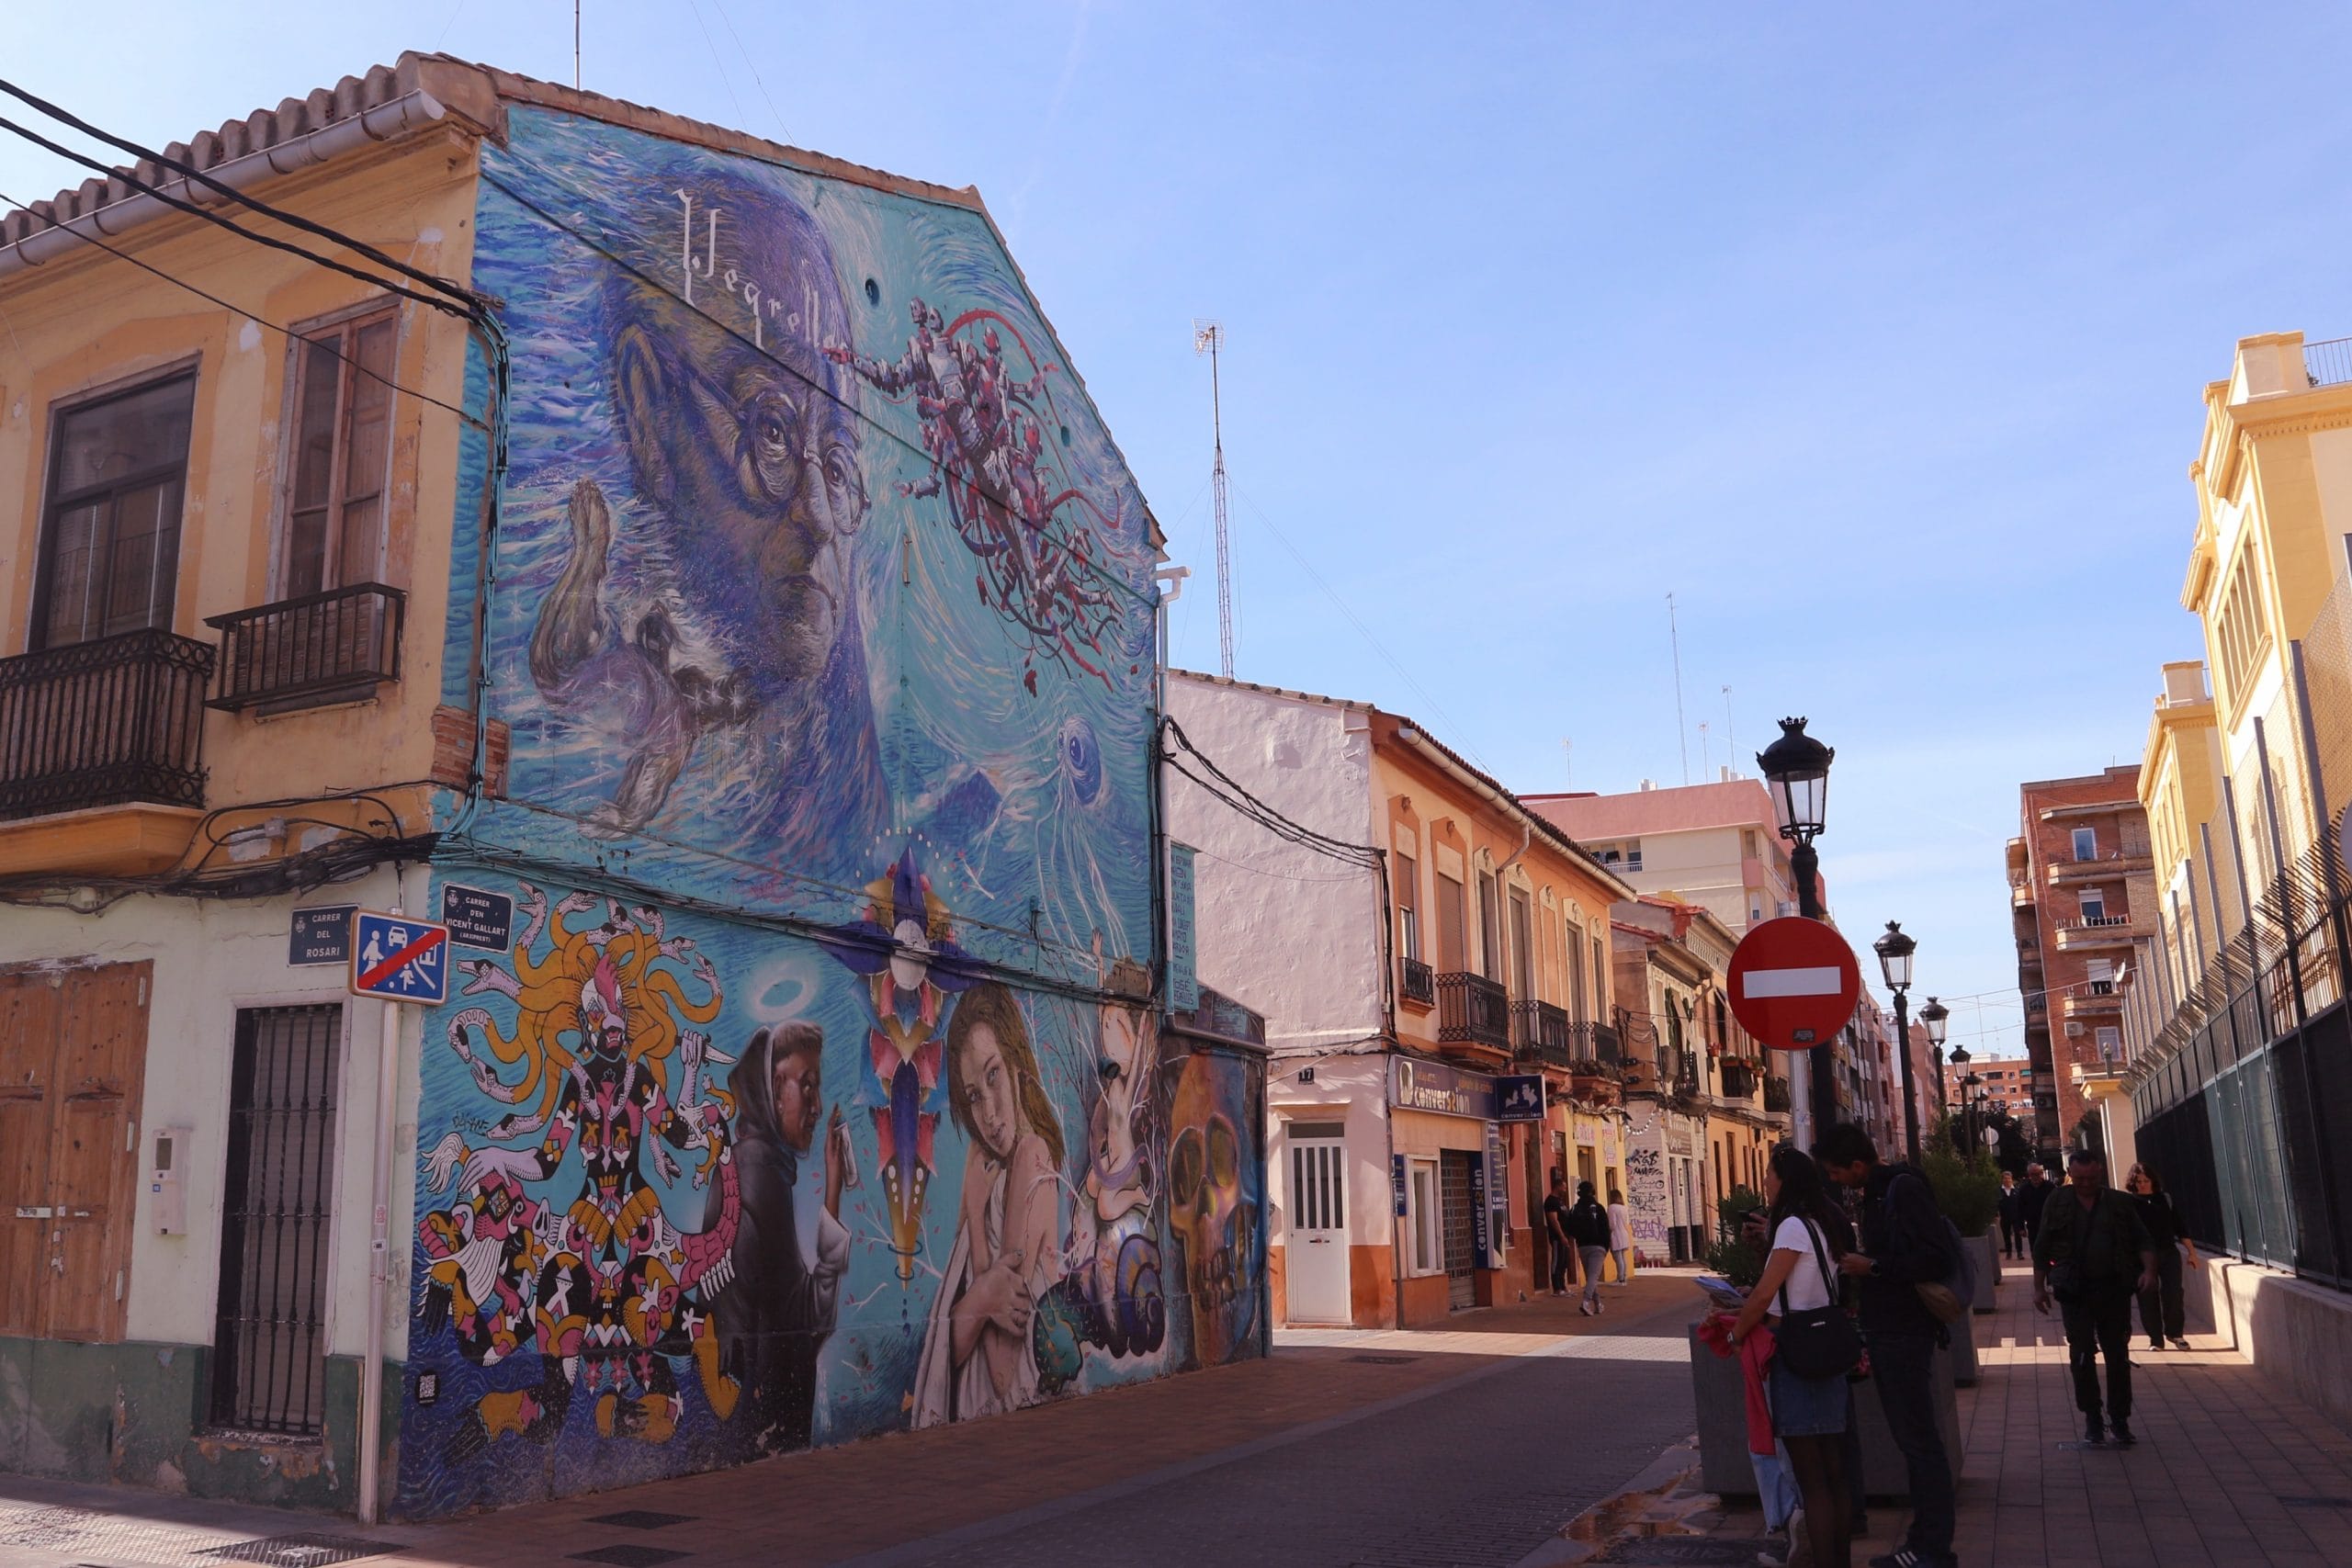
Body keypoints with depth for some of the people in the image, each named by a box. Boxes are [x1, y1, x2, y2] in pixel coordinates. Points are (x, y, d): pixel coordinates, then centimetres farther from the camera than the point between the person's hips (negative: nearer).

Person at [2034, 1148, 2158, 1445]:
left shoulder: (2120, 1203, 5)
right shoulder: (2057, 1204, 3)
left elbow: (2142, 1240, 6)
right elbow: (2042, 1250, 7)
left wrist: (2149, 1268, -12)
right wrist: (2039, 1287, 5)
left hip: (2115, 1290, 1)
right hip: (2075, 1293, -1)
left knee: (2118, 1356, 5)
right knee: (2082, 1356, 0)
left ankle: (2120, 1418, 16)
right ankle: (2091, 1418, 12)